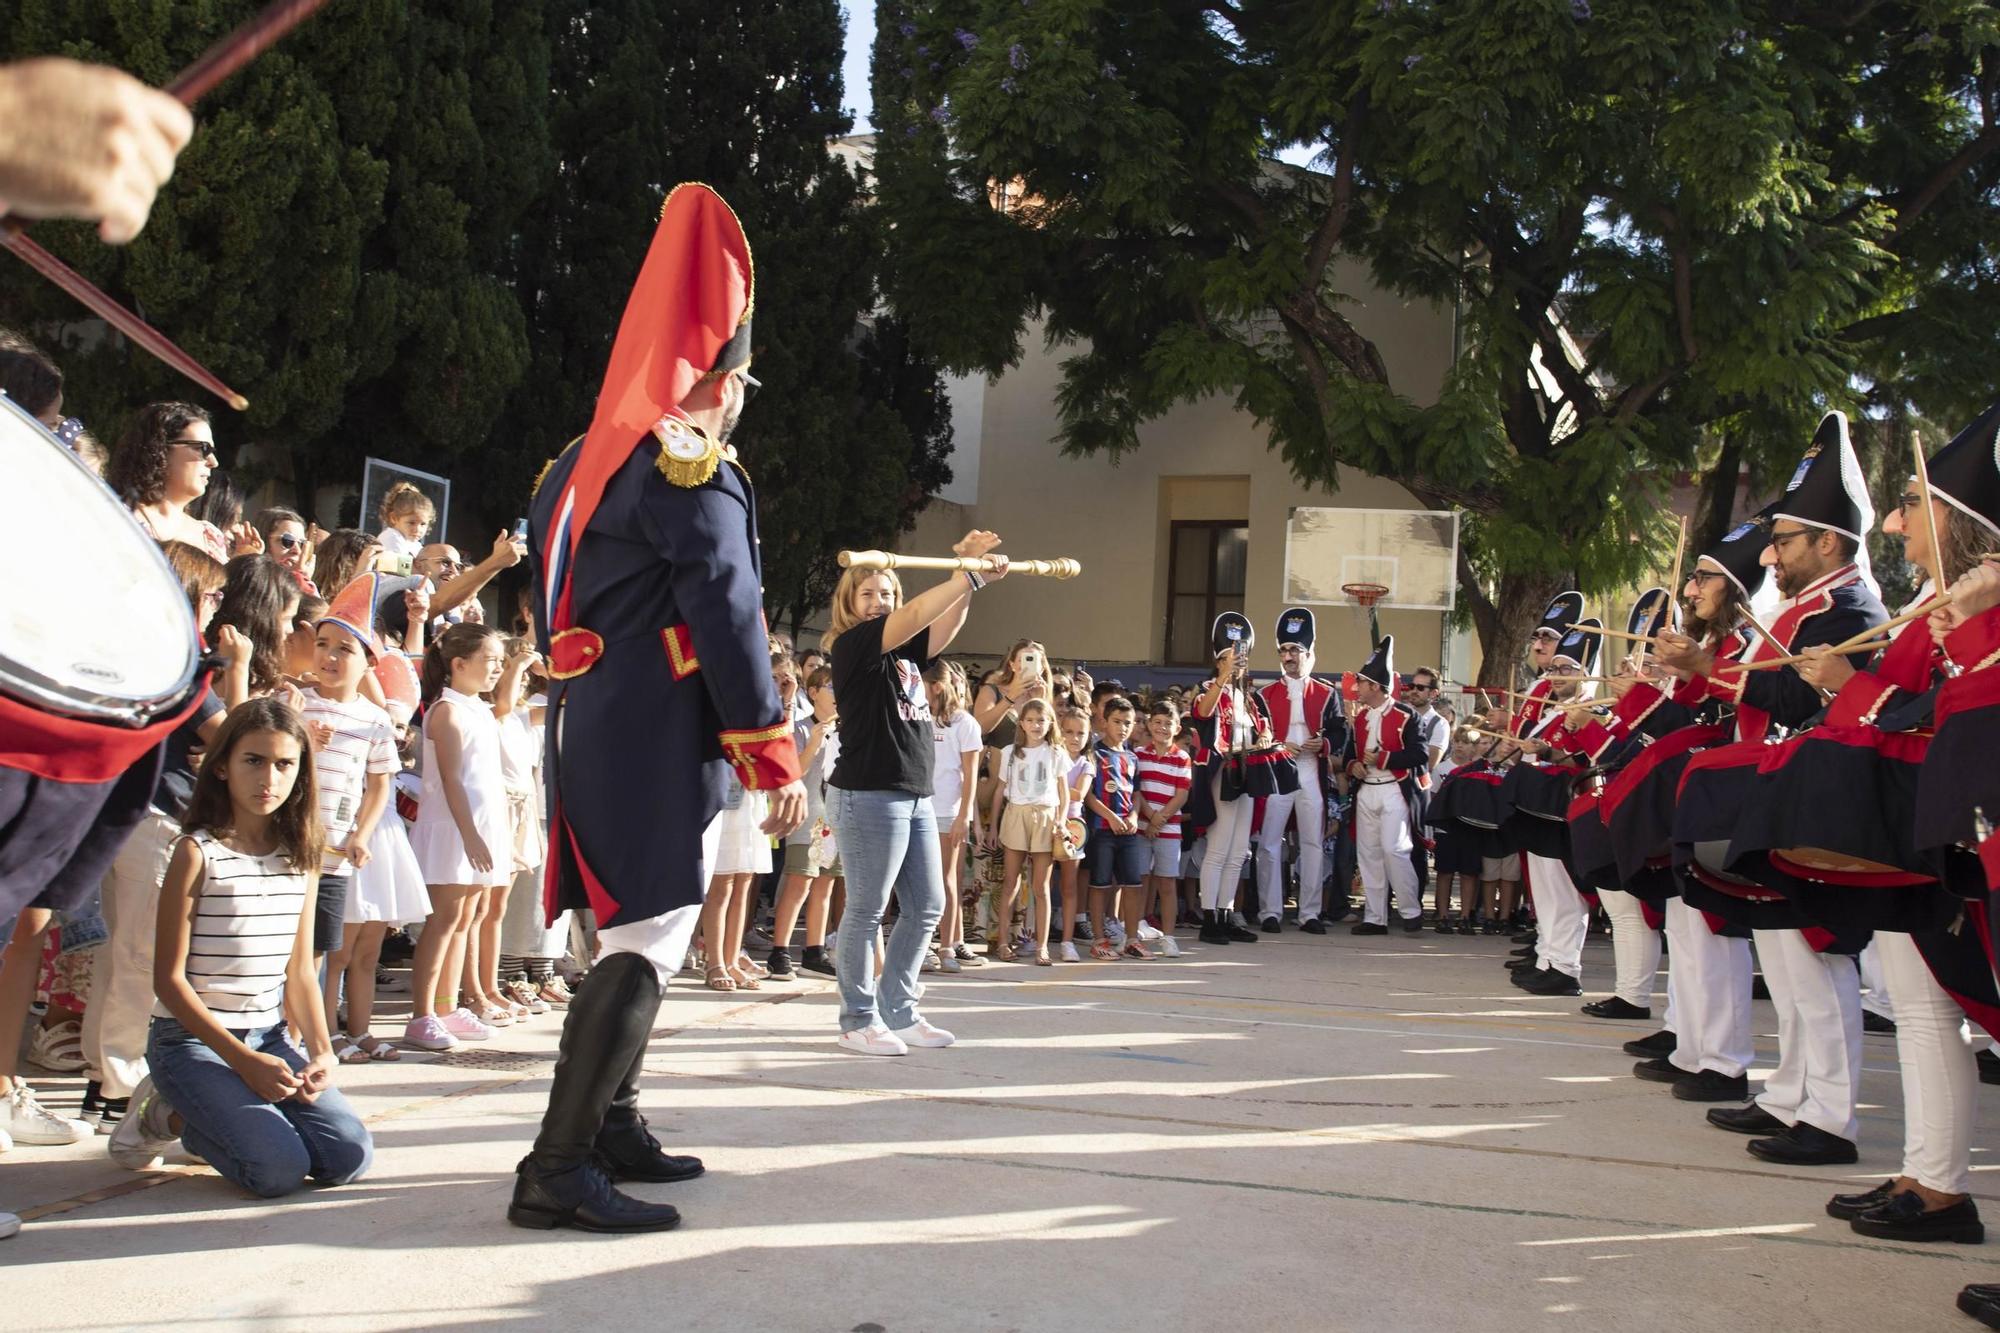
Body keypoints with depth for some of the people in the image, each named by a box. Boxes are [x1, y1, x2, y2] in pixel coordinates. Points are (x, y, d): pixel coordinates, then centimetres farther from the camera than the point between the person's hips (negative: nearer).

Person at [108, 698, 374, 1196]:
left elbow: (300, 972, 9)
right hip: (194, 1039, -5)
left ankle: (212, 1114, 10)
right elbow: (169, 978, -11)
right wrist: (243, 1060, -17)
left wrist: (321, 1052, -7)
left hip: (271, 1037, 5)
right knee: (281, 1169, -23)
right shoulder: (198, 852, -9)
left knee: (350, 1156, -12)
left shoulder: (300, 857, 7)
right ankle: (166, 1117, 6)